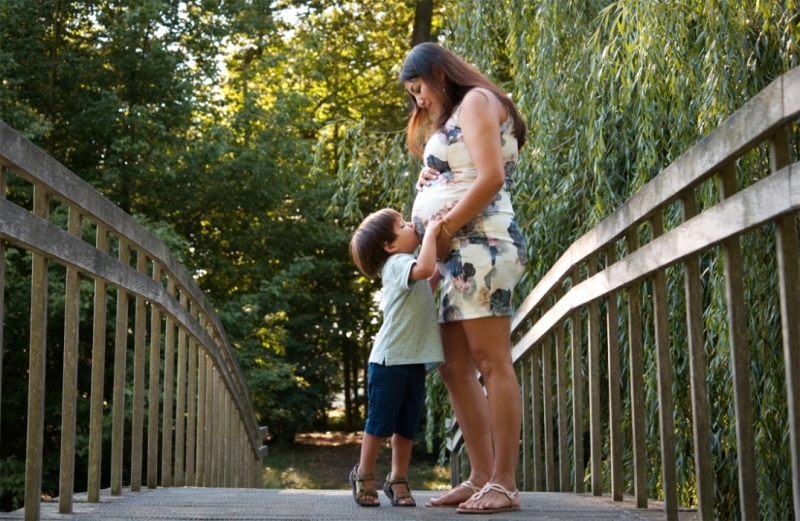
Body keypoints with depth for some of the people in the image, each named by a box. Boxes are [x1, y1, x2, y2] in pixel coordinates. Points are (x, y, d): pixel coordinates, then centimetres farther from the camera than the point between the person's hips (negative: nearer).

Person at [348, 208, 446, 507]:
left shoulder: (406, 266, 15)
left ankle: (398, 480, 20)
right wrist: (431, 233, -21)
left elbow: (428, 285, 35)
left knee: (406, 426, 11)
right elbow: (425, 268, -34)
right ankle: (364, 475, 17)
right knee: (380, 422, 2)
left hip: (413, 362, 8)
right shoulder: (397, 263, -13)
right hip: (390, 360, -8)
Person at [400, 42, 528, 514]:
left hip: (481, 243, -10)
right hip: (458, 252, 10)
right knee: (456, 367, 4)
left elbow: (491, 177, -14)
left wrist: (443, 229, -11)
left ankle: (505, 483, -12)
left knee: (492, 362, -12)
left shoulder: (476, 100, 0)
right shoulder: (455, 116, 28)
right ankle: (482, 477, 5)